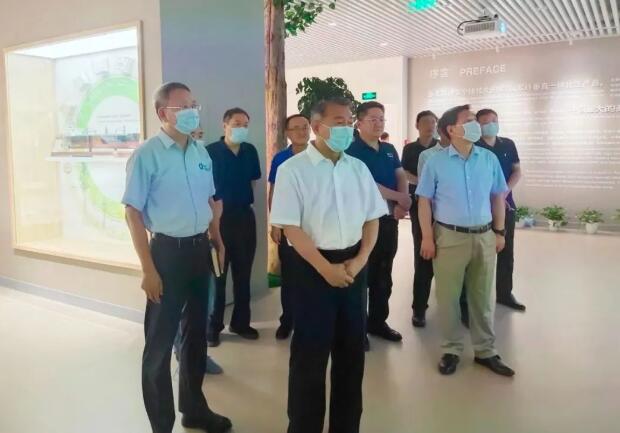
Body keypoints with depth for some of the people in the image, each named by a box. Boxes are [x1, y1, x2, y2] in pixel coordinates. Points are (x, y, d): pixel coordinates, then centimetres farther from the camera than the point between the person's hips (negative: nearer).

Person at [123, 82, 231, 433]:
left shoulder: (202, 153, 7)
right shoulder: (147, 155, -12)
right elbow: (133, 213, -13)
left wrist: (216, 239, 15)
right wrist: (148, 269, -16)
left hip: (200, 249, 7)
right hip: (168, 251, -6)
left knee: (196, 332, 19)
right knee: (161, 342, 6)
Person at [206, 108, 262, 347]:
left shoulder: (250, 151, 5)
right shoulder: (211, 152, -9)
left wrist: (245, 199, 12)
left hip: (245, 215, 5)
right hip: (219, 216, -4)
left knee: (243, 273, 12)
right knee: (217, 273, 5)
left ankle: (241, 322, 26)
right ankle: (213, 326, 18)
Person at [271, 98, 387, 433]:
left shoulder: (358, 168, 7)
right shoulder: (293, 170, -8)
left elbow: (372, 218, 9)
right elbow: (291, 228, -12)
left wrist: (359, 261, -6)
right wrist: (326, 269, -15)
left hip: (354, 265, 5)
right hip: (312, 267, -5)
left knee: (351, 350, 15)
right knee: (311, 353, 5)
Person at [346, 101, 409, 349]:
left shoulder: (390, 150, 14)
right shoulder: (352, 151, -10)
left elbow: (401, 177, 8)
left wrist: (402, 204, -12)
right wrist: (398, 197, -12)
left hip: (389, 218, 7)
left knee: (384, 274, 14)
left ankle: (378, 321, 27)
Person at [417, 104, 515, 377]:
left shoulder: (489, 159, 4)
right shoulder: (436, 162, -5)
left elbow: (498, 197, 11)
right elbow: (424, 201, -3)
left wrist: (500, 231, 7)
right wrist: (427, 237, -8)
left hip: (484, 236, 3)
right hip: (449, 237, -3)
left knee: (482, 296, 13)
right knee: (448, 297, 6)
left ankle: (485, 351, 27)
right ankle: (451, 350, 23)